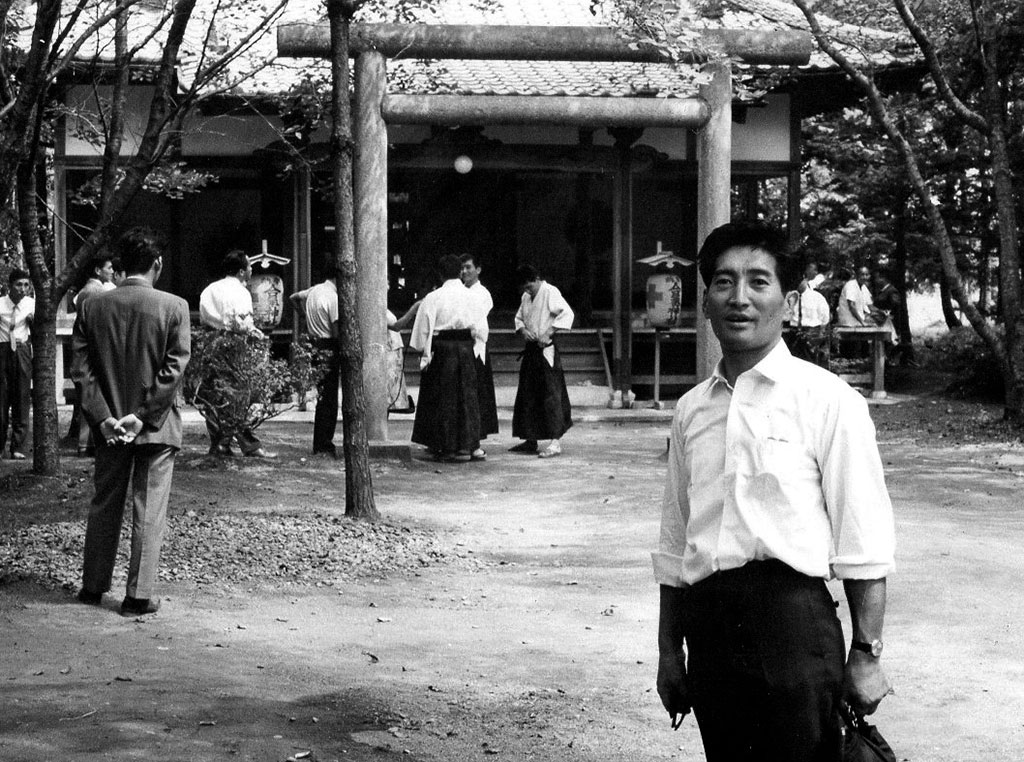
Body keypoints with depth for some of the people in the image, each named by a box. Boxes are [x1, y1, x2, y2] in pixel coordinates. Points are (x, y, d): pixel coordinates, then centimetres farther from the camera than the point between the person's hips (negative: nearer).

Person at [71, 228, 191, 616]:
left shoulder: (91, 307, 0)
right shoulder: (174, 307, -9)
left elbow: (82, 369, -3)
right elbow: (174, 370, -14)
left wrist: (103, 417, -5)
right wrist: (143, 417, -11)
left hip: (109, 426, 3)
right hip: (156, 426, -3)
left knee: (104, 505, 15)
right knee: (149, 510, 3)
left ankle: (93, 587, 24)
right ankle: (139, 596, 3)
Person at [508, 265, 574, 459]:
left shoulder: (550, 292, -10)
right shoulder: (526, 297, 14)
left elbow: (567, 314, -18)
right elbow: (519, 317, 24)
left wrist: (548, 333, -22)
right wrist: (523, 330, 1)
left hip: (546, 350, -8)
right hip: (531, 349, 8)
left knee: (550, 394, -8)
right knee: (527, 395, 10)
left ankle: (555, 442, -8)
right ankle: (530, 440, 19)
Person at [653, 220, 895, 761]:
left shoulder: (828, 401, -3)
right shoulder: (691, 411, 13)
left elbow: (862, 546, -5)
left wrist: (866, 655, -9)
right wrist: (670, 651, 17)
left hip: (791, 617, -5)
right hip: (707, 625, 5)